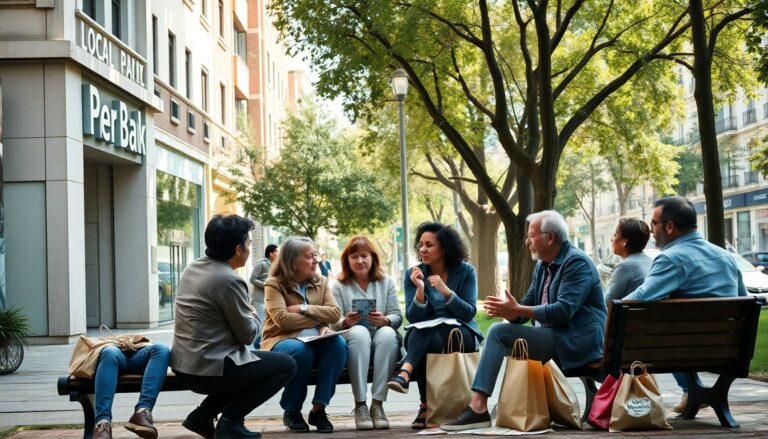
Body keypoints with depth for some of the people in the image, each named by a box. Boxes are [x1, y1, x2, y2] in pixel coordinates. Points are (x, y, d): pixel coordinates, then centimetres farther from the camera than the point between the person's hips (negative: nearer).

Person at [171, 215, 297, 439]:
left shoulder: (192, 269, 8)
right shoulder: (229, 280, -18)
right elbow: (247, 335, -11)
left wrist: (245, 314, 21)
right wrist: (254, 316, 9)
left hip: (183, 366, 9)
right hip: (209, 370, -9)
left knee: (249, 364, 31)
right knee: (287, 365, 3)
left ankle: (203, 415, 17)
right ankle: (230, 421, -1)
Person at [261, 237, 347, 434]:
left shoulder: (320, 282, 12)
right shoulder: (274, 284, -4)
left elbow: (335, 312, -1)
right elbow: (282, 319, -19)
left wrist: (303, 309, -15)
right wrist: (321, 319, -10)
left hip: (315, 341, 4)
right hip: (282, 341, -4)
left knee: (338, 343, -29)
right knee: (300, 350, -39)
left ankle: (318, 409, -22)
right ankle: (291, 411, -15)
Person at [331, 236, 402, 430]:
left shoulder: (386, 282, 13)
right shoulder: (339, 286, 9)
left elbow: (397, 317, 4)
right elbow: (333, 322, -1)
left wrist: (385, 320, -19)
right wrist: (345, 322, -25)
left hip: (383, 342, 1)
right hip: (352, 342, -1)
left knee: (387, 333, -34)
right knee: (359, 332, -35)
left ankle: (377, 403, -34)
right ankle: (360, 405, -35)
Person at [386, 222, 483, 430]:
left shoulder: (465, 271, -1)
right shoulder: (414, 274, 2)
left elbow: (469, 313, -8)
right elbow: (413, 318, -5)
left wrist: (446, 291, -22)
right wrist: (420, 290, -21)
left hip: (461, 335, -1)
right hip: (426, 337, 2)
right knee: (430, 342, -36)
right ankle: (426, 405, -33)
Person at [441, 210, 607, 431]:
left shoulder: (576, 262, -11)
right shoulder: (543, 266, 17)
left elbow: (563, 311, -23)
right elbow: (527, 307, 15)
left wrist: (516, 310, -23)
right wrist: (507, 309, -9)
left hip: (575, 341, -10)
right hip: (552, 336, 10)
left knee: (499, 332, -19)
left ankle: (478, 407, -24)